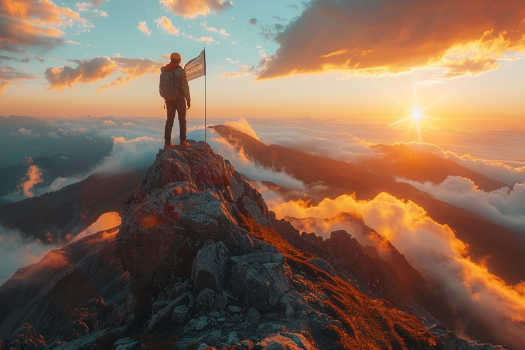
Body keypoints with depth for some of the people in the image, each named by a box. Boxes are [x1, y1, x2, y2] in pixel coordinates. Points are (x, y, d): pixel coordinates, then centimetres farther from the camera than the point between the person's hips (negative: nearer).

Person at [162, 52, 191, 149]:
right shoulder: (181, 71, -13)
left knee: (170, 120, 10)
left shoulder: (165, 70, 4)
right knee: (182, 120, 5)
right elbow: (185, 87, -15)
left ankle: (167, 142, 6)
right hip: (179, 99, -5)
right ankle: (183, 142, 2)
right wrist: (188, 100, -5)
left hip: (169, 99, 5)